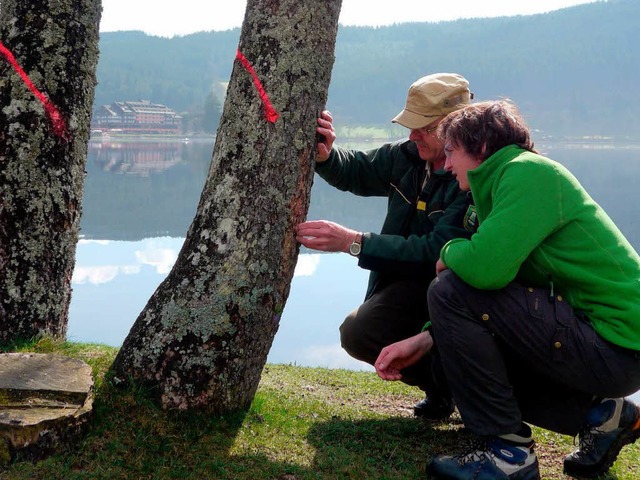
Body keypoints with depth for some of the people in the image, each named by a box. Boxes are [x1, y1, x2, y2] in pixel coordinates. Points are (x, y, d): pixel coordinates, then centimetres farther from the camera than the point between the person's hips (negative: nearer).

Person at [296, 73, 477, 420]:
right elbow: (356, 172, 18)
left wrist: (353, 242, -33)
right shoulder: (407, 156, 1)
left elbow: (436, 251, -31)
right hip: (411, 283, 7)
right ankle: (440, 386, 8)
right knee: (358, 333, -18)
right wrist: (325, 155, -7)